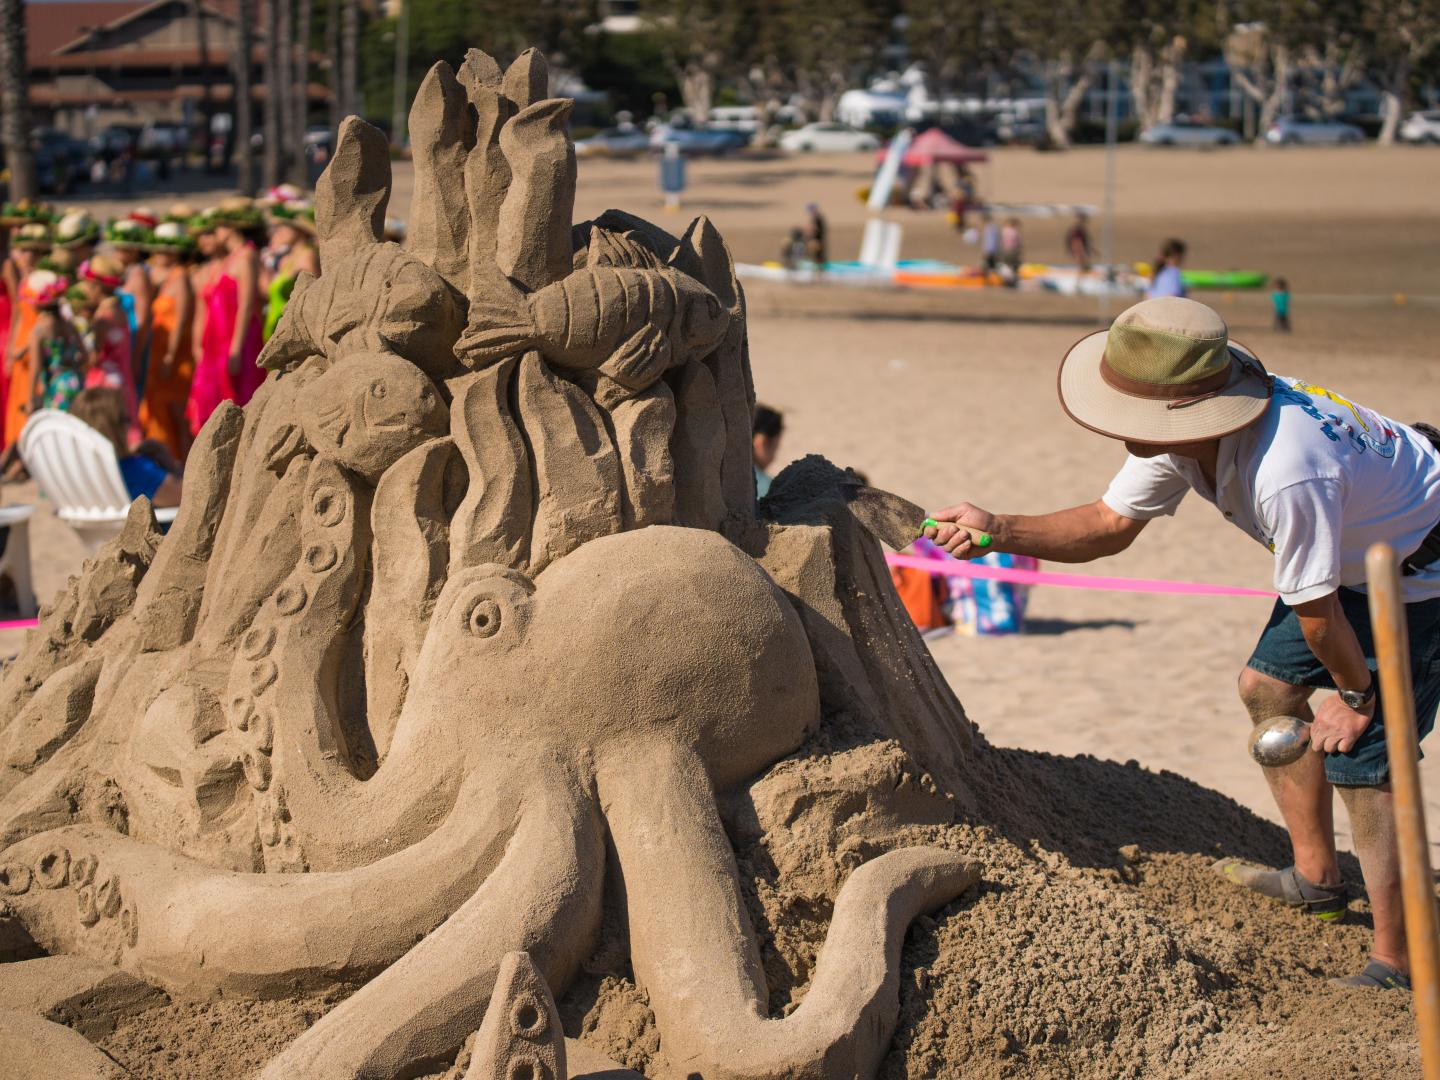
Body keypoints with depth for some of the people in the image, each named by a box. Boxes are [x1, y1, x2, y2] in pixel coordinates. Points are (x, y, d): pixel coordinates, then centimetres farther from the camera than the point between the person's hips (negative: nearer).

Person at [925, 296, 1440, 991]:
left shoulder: (1284, 476, -41)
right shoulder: (1184, 432, -14)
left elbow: (1317, 613, -27)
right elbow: (1111, 524, -1)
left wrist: (1354, 695, -10)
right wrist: (999, 531, -13)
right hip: (1355, 555, 9)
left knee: (1359, 756, -13)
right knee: (1267, 686, 16)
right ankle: (1315, 876, 32)